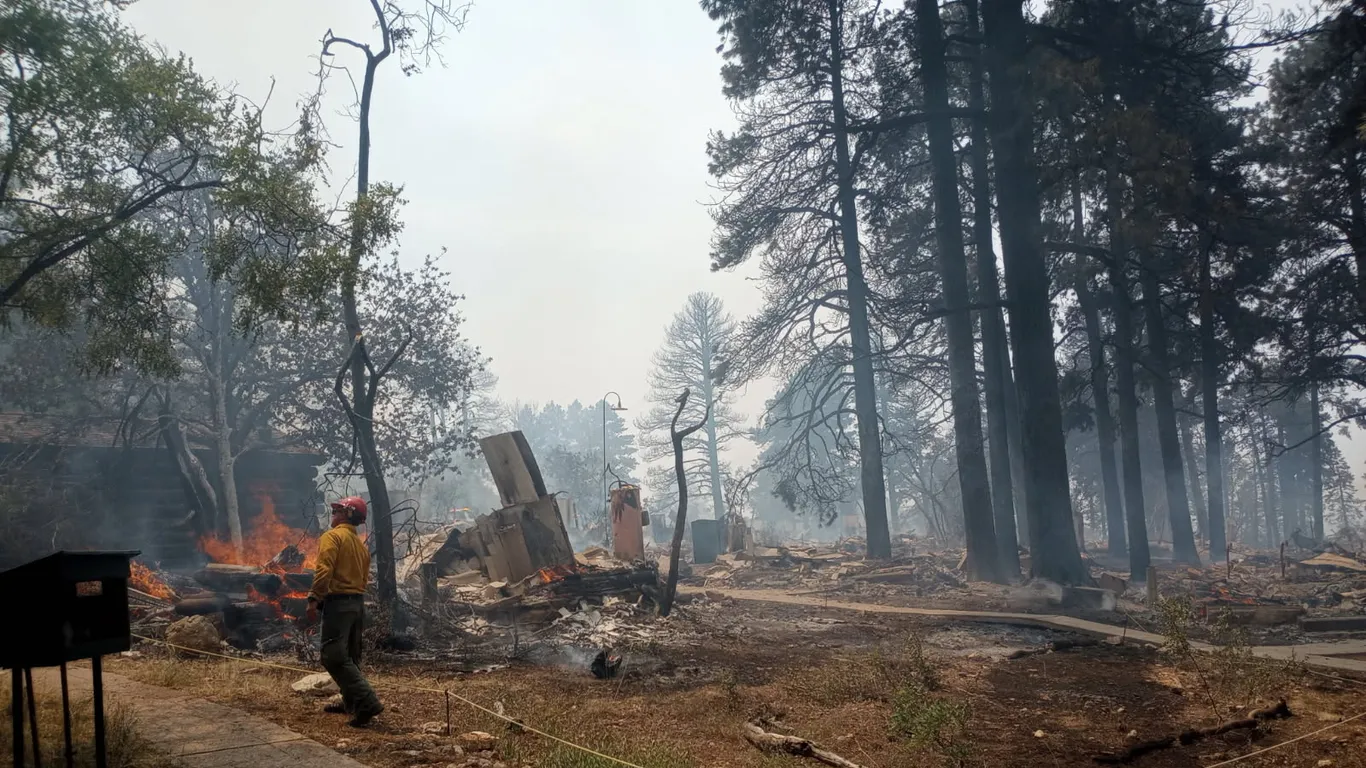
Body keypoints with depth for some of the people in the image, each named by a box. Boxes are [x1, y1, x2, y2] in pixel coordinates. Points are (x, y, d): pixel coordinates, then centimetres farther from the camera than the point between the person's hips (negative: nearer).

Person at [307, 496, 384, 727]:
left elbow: (324, 570, -20)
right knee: (349, 656, 19)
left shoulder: (332, 536, -8)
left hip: (338, 603, -9)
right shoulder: (361, 544, 18)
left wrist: (314, 599, -21)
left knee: (334, 657, -9)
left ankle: (368, 703, -18)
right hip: (358, 602, 9)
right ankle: (351, 702, 25)